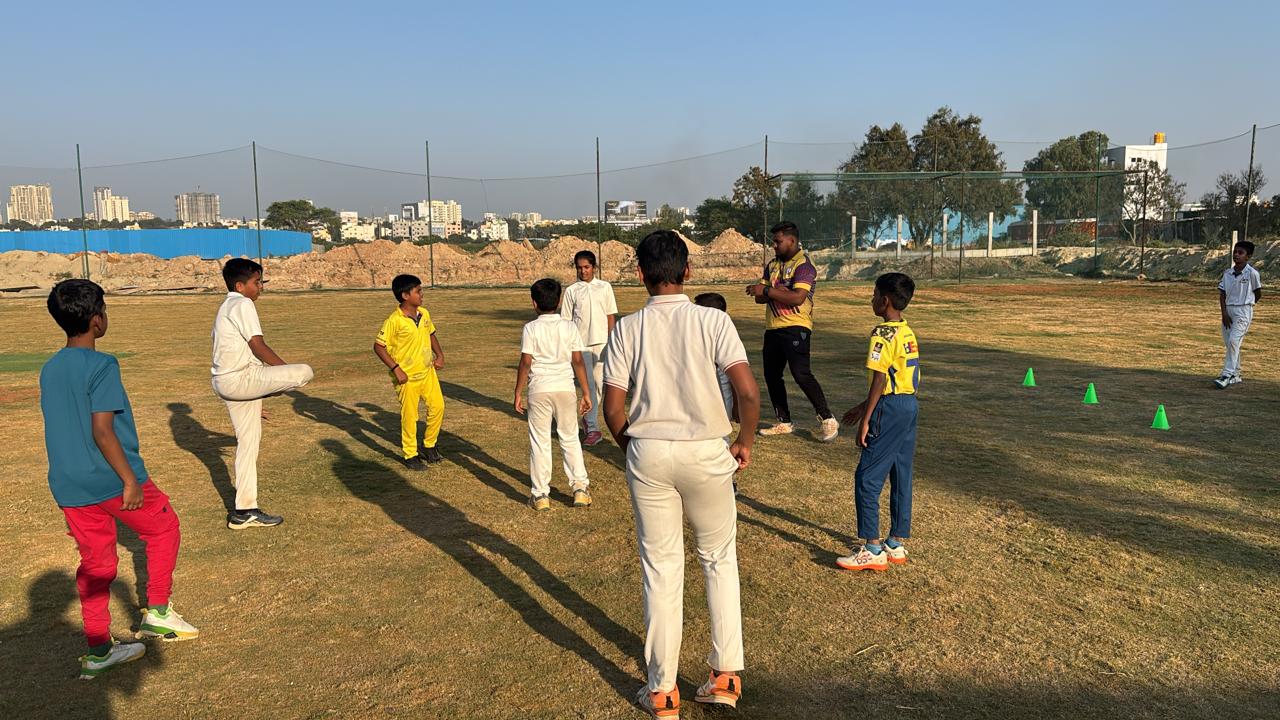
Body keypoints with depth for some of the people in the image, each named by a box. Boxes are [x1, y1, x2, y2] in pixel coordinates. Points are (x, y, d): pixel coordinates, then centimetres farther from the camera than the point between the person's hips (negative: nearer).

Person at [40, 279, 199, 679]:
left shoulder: (49, 370, 8)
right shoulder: (102, 366, -16)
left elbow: (62, 428, 14)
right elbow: (102, 431, -22)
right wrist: (131, 480, -18)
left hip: (69, 486, 7)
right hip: (113, 481, -7)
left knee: (95, 562, 14)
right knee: (164, 528, 16)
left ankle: (98, 650, 19)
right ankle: (157, 613, 20)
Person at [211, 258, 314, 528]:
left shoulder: (226, 308, 23)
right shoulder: (242, 304, -10)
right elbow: (259, 347, -16)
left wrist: (257, 393, 28)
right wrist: (289, 372, -5)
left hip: (226, 382, 11)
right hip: (241, 379, -11)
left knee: (248, 445, 14)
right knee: (305, 372, -16)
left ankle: (245, 511, 18)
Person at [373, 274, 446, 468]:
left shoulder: (424, 314, 1)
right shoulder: (394, 321, -19)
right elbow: (378, 346, -15)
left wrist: (439, 354, 4)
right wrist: (396, 369, -19)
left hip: (428, 372, 6)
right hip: (408, 377, -6)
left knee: (438, 407, 10)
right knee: (409, 416, 5)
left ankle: (429, 446, 30)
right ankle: (410, 455, 22)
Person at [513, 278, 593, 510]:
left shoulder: (530, 328, -4)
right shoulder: (569, 327, 1)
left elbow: (525, 363, -7)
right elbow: (578, 361, -1)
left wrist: (518, 393, 1)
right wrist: (586, 393, 4)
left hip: (539, 389, -2)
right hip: (565, 387, 2)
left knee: (540, 441, 7)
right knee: (570, 438, 14)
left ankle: (540, 495, 11)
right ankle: (580, 488, 12)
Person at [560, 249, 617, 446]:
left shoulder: (605, 287, 5)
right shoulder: (571, 291, 3)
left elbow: (611, 316, 6)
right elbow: (566, 320, 3)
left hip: (601, 342, 1)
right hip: (581, 344, -1)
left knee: (599, 383, 6)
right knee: (588, 384, -4)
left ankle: (588, 417, 28)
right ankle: (593, 428, -2)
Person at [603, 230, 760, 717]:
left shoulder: (626, 329, -2)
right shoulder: (713, 321, -6)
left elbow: (613, 409, -4)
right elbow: (747, 391, -14)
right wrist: (744, 443, 3)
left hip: (647, 453, 1)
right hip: (706, 452, -1)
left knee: (660, 568, 11)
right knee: (719, 559, 19)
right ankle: (725, 676, 22)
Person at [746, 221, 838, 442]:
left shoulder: (804, 265, -9)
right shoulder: (772, 265, 16)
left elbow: (797, 298, -22)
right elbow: (759, 297, 10)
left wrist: (767, 291, -19)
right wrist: (775, 291, -11)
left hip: (796, 327, -8)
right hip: (773, 328, 9)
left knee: (800, 373, -18)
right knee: (771, 375, 10)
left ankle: (827, 419, -8)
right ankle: (784, 422, 22)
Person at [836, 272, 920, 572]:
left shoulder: (883, 334, -15)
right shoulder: (907, 332, 13)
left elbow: (879, 380, -20)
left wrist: (866, 419, -15)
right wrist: (863, 407, 24)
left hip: (890, 411, -10)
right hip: (910, 406, 10)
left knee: (867, 478, -4)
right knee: (901, 476, 14)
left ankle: (873, 550, -1)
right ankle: (896, 544, 22)